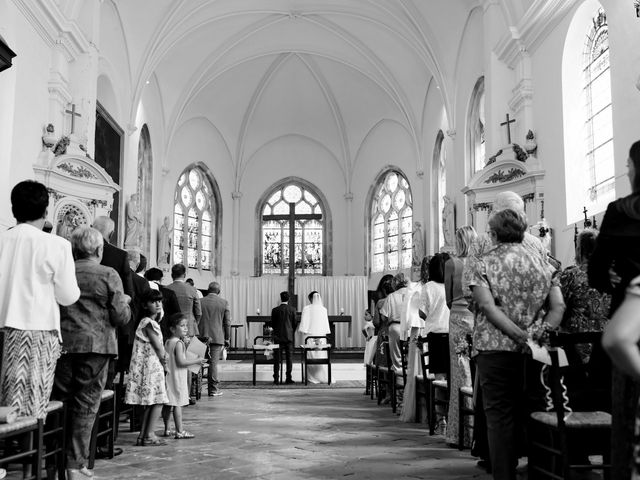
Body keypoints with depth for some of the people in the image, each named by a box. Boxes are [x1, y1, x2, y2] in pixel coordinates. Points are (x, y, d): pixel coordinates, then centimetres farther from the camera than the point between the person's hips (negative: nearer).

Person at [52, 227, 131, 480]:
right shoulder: (109, 275, -4)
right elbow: (120, 316, -6)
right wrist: (125, 303, 14)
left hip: (63, 343, 3)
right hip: (95, 345, -3)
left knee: (59, 401, 13)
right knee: (85, 406, 4)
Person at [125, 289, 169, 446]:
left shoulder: (153, 322, 17)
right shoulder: (148, 323, -13)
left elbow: (159, 348, 17)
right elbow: (158, 347, -11)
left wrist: (163, 358, 2)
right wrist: (164, 361, 3)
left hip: (154, 366, 10)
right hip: (150, 366, -10)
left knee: (150, 403, 11)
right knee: (157, 401, -6)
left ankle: (143, 436, 14)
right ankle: (149, 436, -2)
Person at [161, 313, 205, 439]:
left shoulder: (167, 342, 11)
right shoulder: (179, 343, -15)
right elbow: (180, 361, -21)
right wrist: (196, 361, -12)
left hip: (168, 376, 9)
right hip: (177, 377, -9)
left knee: (168, 404, 12)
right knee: (177, 404, -6)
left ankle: (167, 429, 20)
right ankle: (179, 431, -3)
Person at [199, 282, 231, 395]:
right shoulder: (224, 303, -1)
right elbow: (227, 322, 0)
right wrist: (227, 338, 8)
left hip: (202, 336, 1)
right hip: (217, 337, -1)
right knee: (214, 362, 1)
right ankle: (213, 389, 5)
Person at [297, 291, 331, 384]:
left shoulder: (306, 308, -6)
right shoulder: (323, 309, 3)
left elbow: (303, 322, -6)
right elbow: (326, 324, 6)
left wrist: (302, 332, -2)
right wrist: (326, 333, 13)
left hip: (309, 335, -2)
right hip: (321, 335, 2)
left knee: (310, 356, 3)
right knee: (321, 356, 7)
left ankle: (312, 378, 4)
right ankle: (324, 377, 7)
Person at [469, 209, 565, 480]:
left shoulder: (483, 264, -1)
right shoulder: (543, 264, 10)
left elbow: (488, 306, -14)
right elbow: (558, 307, 0)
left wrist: (520, 335, -14)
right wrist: (540, 334, -5)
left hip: (495, 348, -3)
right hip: (531, 354, 4)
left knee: (499, 416, 3)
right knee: (524, 413, 13)